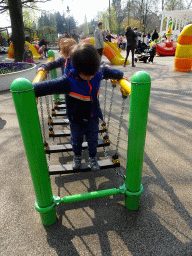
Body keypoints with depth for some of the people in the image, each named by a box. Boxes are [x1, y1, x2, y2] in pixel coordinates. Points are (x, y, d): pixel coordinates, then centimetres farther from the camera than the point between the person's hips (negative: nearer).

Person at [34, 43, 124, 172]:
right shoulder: (68, 81, -32)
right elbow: (47, 86, -35)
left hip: (93, 117, 3)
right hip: (76, 119, -2)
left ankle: (93, 157, 48)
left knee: (93, 139, 20)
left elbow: (110, 72, 5)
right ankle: (77, 156, 52)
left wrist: (120, 75, 19)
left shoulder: (99, 72, -16)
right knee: (76, 140, 22)